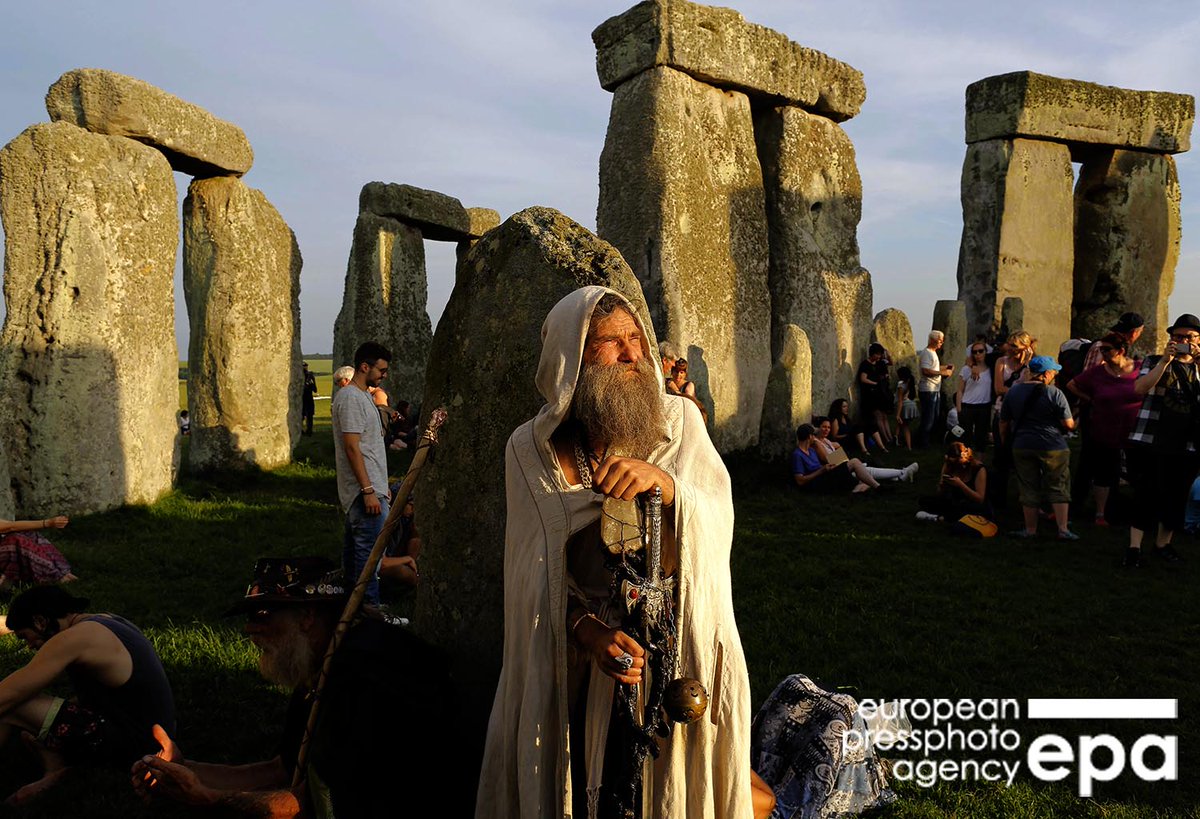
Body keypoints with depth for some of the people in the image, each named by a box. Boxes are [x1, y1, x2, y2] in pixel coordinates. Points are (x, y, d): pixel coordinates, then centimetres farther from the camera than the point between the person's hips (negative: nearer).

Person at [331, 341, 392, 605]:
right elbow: (351, 447, -21)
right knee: (370, 553, -8)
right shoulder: (350, 398, -15)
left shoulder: (362, 396, 18)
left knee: (353, 549, 16)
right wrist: (368, 490, -23)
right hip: (365, 491, -11)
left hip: (369, 488, 11)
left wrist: (382, 486, 23)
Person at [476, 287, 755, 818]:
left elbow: (717, 525, -12)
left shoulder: (680, 421, -2)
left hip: (680, 653, 1)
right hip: (575, 667, 0)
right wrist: (588, 632, -23)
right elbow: (535, 574, -6)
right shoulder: (530, 449, -4)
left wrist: (663, 481, -32)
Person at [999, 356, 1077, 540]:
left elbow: (1003, 423, 9)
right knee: (1058, 488, 6)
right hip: (1053, 448, -3)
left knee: (1029, 490, 10)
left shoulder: (1013, 392, 5)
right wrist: (1073, 424, 14)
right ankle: (1063, 529, 3)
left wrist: (1006, 442, 21)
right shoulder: (1054, 393, -9)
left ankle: (1030, 530, 16)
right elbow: (1068, 424, -9)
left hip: (1022, 447, 4)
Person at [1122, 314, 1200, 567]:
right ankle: (1134, 546, -3)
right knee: (1146, 494, -4)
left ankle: (1163, 544, 24)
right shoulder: (1154, 362, 7)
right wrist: (1165, 360, -20)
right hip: (1149, 442, -3)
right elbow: (1139, 388, -12)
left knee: (1175, 497, 9)